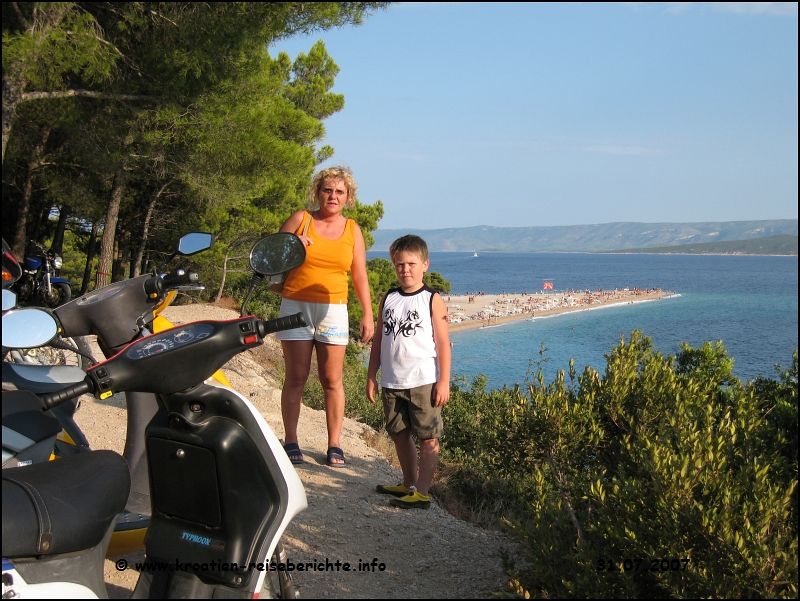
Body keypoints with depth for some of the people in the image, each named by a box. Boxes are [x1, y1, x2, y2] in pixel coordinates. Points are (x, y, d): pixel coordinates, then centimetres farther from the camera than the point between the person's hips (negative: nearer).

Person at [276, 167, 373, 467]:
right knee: (296, 378, 1)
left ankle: (334, 445, 8)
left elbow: (360, 276, 9)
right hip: (296, 306, -1)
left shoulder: (352, 229, 8)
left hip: (333, 310, 1)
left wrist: (368, 315, 2)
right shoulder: (300, 219, 3)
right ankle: (290, 442, 9)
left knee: (332, 380, 1)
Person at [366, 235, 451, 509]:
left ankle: (422, 492, 2)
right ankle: (409, 484, 28)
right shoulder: (388, 299, 11)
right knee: (399, 434, 14)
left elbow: (443, 343, -5)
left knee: (428, 437, -3)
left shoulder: (432, 300, -3)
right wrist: (371, 376, 12)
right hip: (392, 383, 6)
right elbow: (378, 340, 15)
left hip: (424, 382, -5)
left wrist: (443, 381, -10)